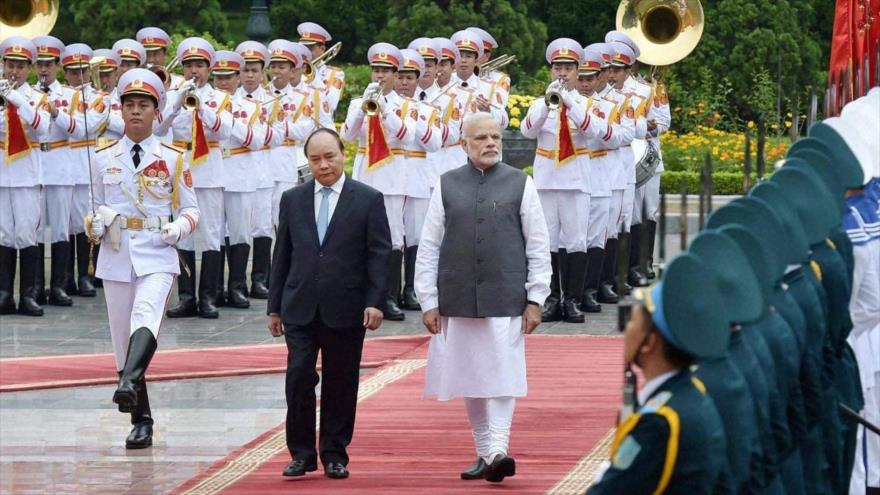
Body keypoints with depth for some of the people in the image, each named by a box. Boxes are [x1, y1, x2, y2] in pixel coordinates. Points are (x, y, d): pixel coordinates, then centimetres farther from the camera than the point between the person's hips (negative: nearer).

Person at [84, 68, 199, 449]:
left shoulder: (173, 159, 5)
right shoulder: (103, 159, 10)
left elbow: (191, 209, 9)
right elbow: (96, 209, 17)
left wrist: (179, 227, -13)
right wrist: (95, 224, -6)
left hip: (157, 257, -3)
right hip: (116, 259, 3)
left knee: (146, 316, -31)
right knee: (122, 341, 5)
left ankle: (129, 385, -52)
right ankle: (141, 422, 15)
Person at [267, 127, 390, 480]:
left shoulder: (368, 200, 2)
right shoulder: (292, 199, 10)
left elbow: (379, 253, -1)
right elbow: (282, 255, 13)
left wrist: (375, 302, -10)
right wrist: (275, 306, 10)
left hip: (345, 309, -2)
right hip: (300, 306, 2)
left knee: (340, 384, 4)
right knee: (299, 377, -7)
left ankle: (334, 455, 13)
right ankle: (301, 453, 2)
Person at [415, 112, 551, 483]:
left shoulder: (520, 184, 3)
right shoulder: (446, 186, 6)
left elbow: (538, 247, 4)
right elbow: (428, 247, 6)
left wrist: (535, 299, -2)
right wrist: (429, 302, 1)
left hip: (505, 299, -2)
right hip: (458, 298, 2)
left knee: (503, 376, -9)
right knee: (469, 379, 7)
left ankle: (498, 451, -13)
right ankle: (483, 452, 16)